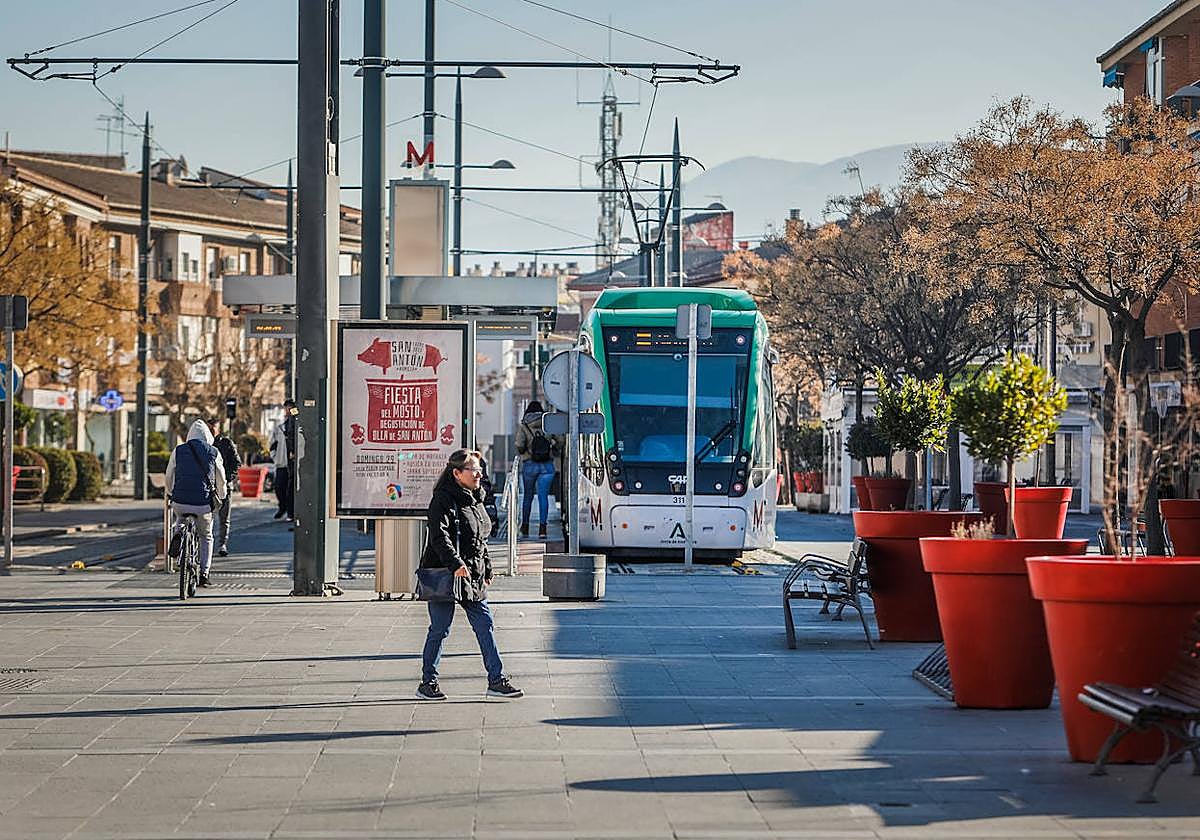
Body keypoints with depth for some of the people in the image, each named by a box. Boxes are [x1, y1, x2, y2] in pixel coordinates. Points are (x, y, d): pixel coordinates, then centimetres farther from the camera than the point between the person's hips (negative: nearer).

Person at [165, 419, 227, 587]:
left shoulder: (178, 451, 4)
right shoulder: (213, 453, 4)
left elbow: (169, 477, 13)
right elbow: (221, 480, 12)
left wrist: (170, 493, 33)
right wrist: (221, 497, 31)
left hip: (180, 502, 0)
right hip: (204, 504, 0)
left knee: (177, 516, 35)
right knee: (206, 537, 21)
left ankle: (177, 533, 3)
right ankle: (204, 573, 13)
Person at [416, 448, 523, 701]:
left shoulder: (475, 500, 15)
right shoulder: (444, 500, -12)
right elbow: (439, 536, -24)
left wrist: (487, 569, 21)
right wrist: (456, 564, -34)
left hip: (473, 578, 8)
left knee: (485, 625, 4)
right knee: (439, 629, -1)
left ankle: (496, 680, 8)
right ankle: (428, 683, 10)